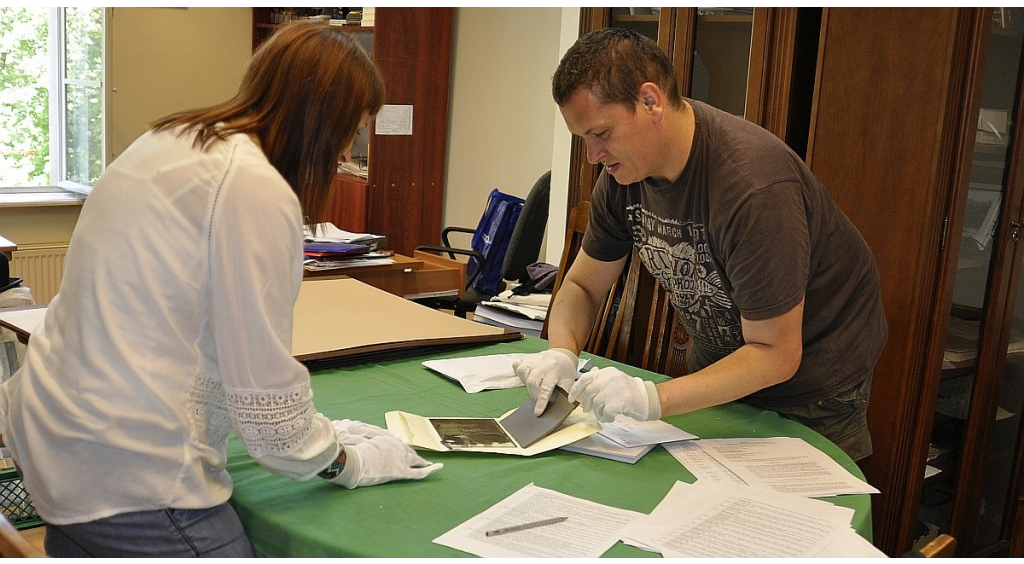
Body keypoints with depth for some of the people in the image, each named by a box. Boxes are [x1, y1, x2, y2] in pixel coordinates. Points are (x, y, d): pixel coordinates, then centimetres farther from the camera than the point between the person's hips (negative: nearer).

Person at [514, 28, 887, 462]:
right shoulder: (625, 170, -12)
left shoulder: (755, 188, -35)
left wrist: (653, 399, -41)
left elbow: (775, 355, -31)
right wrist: (561, 352, -23)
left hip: (811, 382, -6)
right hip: (719, 362, 6)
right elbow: (582, 285, -2)